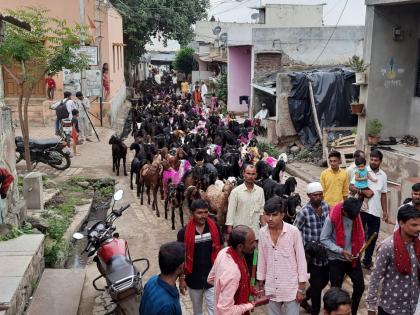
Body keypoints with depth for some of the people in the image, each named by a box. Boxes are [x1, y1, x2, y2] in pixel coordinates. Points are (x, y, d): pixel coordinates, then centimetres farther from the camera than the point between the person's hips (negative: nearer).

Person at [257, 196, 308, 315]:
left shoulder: (293, 231, -14)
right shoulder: (262, 232, -3)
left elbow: (301, 260, -8)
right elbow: (261, 260, 6)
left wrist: (301, 288, -6)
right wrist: (260, 285, 9)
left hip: (291, 288, -3)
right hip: (271, 289, 3)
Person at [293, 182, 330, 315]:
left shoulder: (326, 206, -1)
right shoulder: (304, 212, -18)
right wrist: (305, 248, -13)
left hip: (325, 252, 6)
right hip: (313, 254, -6)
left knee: (325, 280, 19)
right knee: (317, 284, 3)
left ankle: (304, 298, 41)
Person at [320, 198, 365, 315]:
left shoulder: (356, 216, -6)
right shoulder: (332, 218, -21)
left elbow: (359, 234, 9)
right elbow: (324, 239, -16)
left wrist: (358, 249, -5)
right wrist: (341, 251, -22)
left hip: (353, 258, 5)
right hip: (336, 259, -4)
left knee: (360, 286, 9)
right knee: (336, 289, 6)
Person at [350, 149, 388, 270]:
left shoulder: (383, 175, 8)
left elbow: (383, 194, 14)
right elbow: (351, 187, -7)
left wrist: (385, 211, 12)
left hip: (376, 211, 4)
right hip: (362, 209, -4)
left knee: (373, 237, 11)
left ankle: (367, 261, 25)